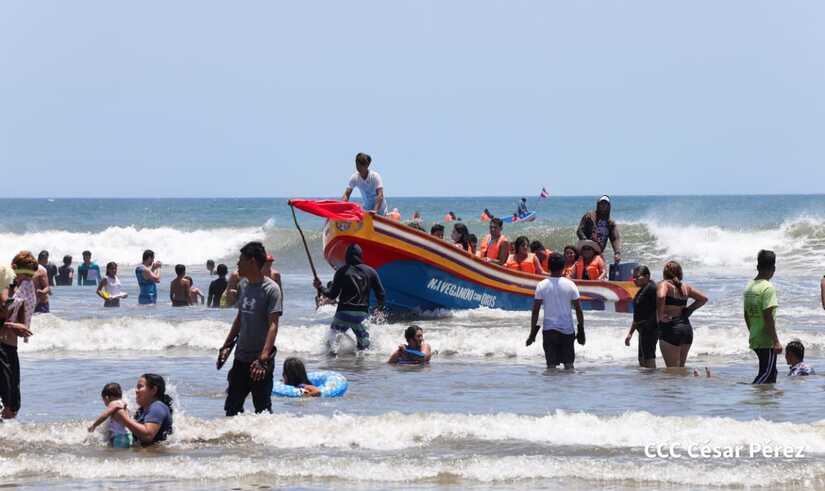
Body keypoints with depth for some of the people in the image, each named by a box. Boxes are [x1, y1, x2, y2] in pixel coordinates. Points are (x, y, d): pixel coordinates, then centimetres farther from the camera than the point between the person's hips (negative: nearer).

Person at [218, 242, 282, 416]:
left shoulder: (270, 289, -14)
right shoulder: (246, 288, 11)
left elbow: (273, 325, -20)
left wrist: (263, 358, -28)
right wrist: (226, 346, 16)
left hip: (259, 360, -8)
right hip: (241, 358, 8)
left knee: (262, 408, 0)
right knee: (232, 407, 11)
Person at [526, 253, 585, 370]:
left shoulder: (542, 285, -4)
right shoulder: (570, 285, -3)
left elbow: (535, 311, -4)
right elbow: (578, 310, -1)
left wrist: (532, 333, 2)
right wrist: (581, 330, 9)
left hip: (549, 329, 0)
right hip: (567, 329, 0)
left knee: (551, 365, 2)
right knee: (569, 363, 10)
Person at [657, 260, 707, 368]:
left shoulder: (664, 284, -7)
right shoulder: (685, 287, 13)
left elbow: (661, 297, -29)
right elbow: (703, 298, 21)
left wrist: (659, 316, -17)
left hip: (670, 328, -7)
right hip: (687, 328, 7)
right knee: (681, 368, 17)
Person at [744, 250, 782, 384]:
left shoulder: (749, 286, 9)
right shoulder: (768, 287, -16)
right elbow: (768, 317, -20)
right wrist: (776, 341, -18)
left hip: (754, 339, 8)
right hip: (766, 340, -8)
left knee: (771, 373, 15)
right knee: (767, 373, -5)